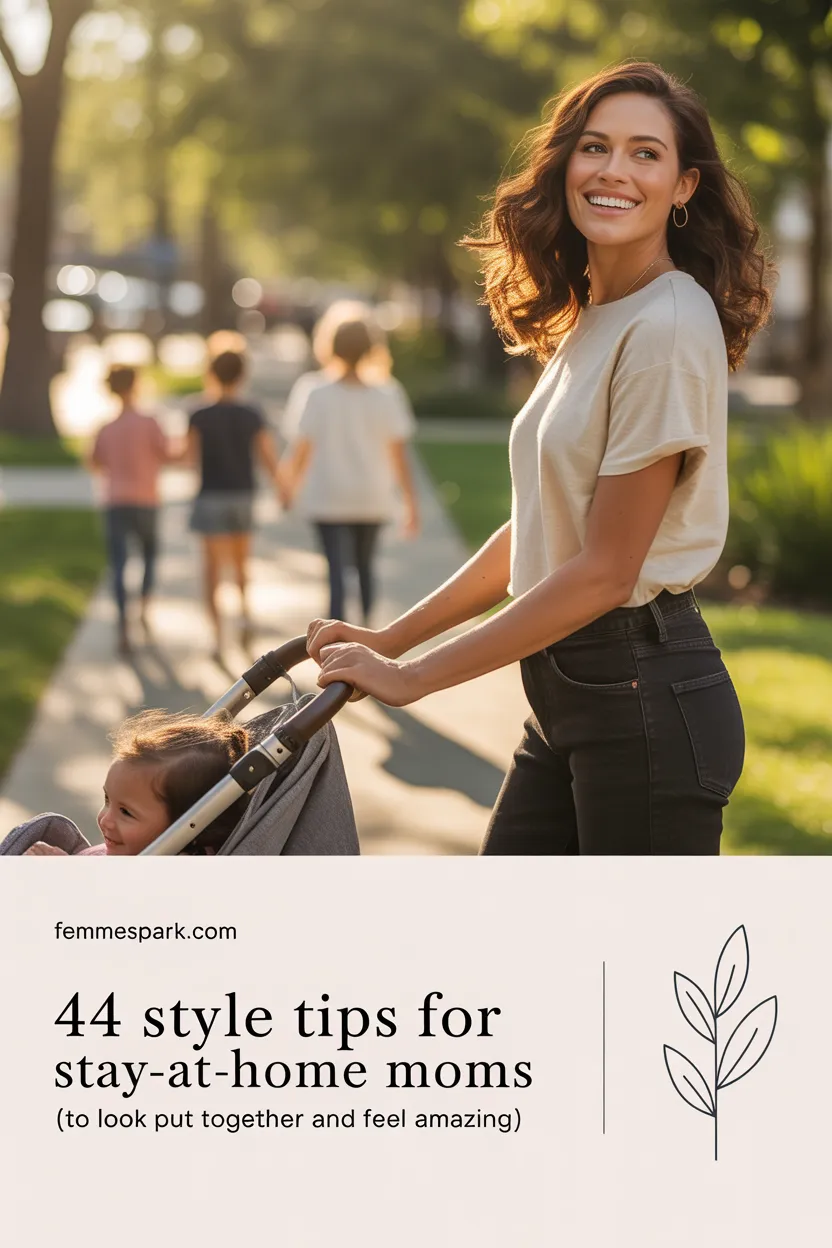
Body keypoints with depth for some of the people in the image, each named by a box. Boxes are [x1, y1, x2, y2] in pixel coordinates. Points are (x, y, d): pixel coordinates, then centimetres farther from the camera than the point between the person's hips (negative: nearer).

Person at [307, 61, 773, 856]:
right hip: (569, 693, 9)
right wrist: (389, 639, 12)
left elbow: (604, 571, -18)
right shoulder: (586, 321, 14)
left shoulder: (670, 327, -16)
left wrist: (412, 677, -14)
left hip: (647, 697, -9)